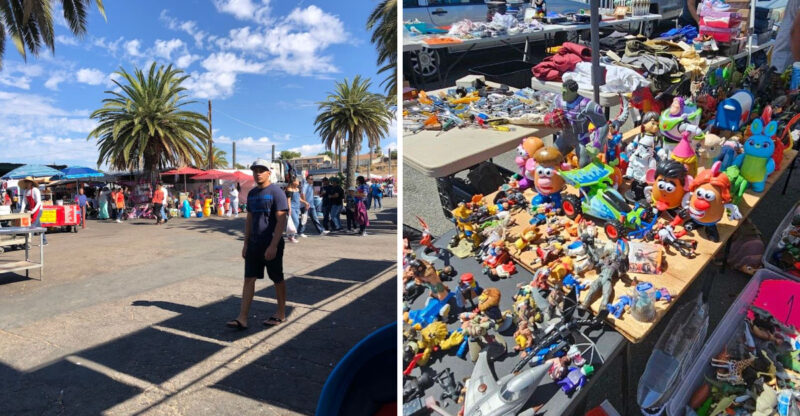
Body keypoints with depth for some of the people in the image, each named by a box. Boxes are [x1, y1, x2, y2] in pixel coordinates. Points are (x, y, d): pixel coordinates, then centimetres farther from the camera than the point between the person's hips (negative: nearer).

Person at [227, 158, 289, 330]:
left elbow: (281, 221, -16)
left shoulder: (276, 192, -11)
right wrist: (246, 244, 13)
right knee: (249, 279, 3)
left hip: (271, 245, -6)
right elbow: (249, 220, 17)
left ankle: (281, 314, 21)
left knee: (277, 279, 6)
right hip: (254, 244, 7)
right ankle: (242, 318, 5)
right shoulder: (252, 193, 11)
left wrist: (273, 245, -22)